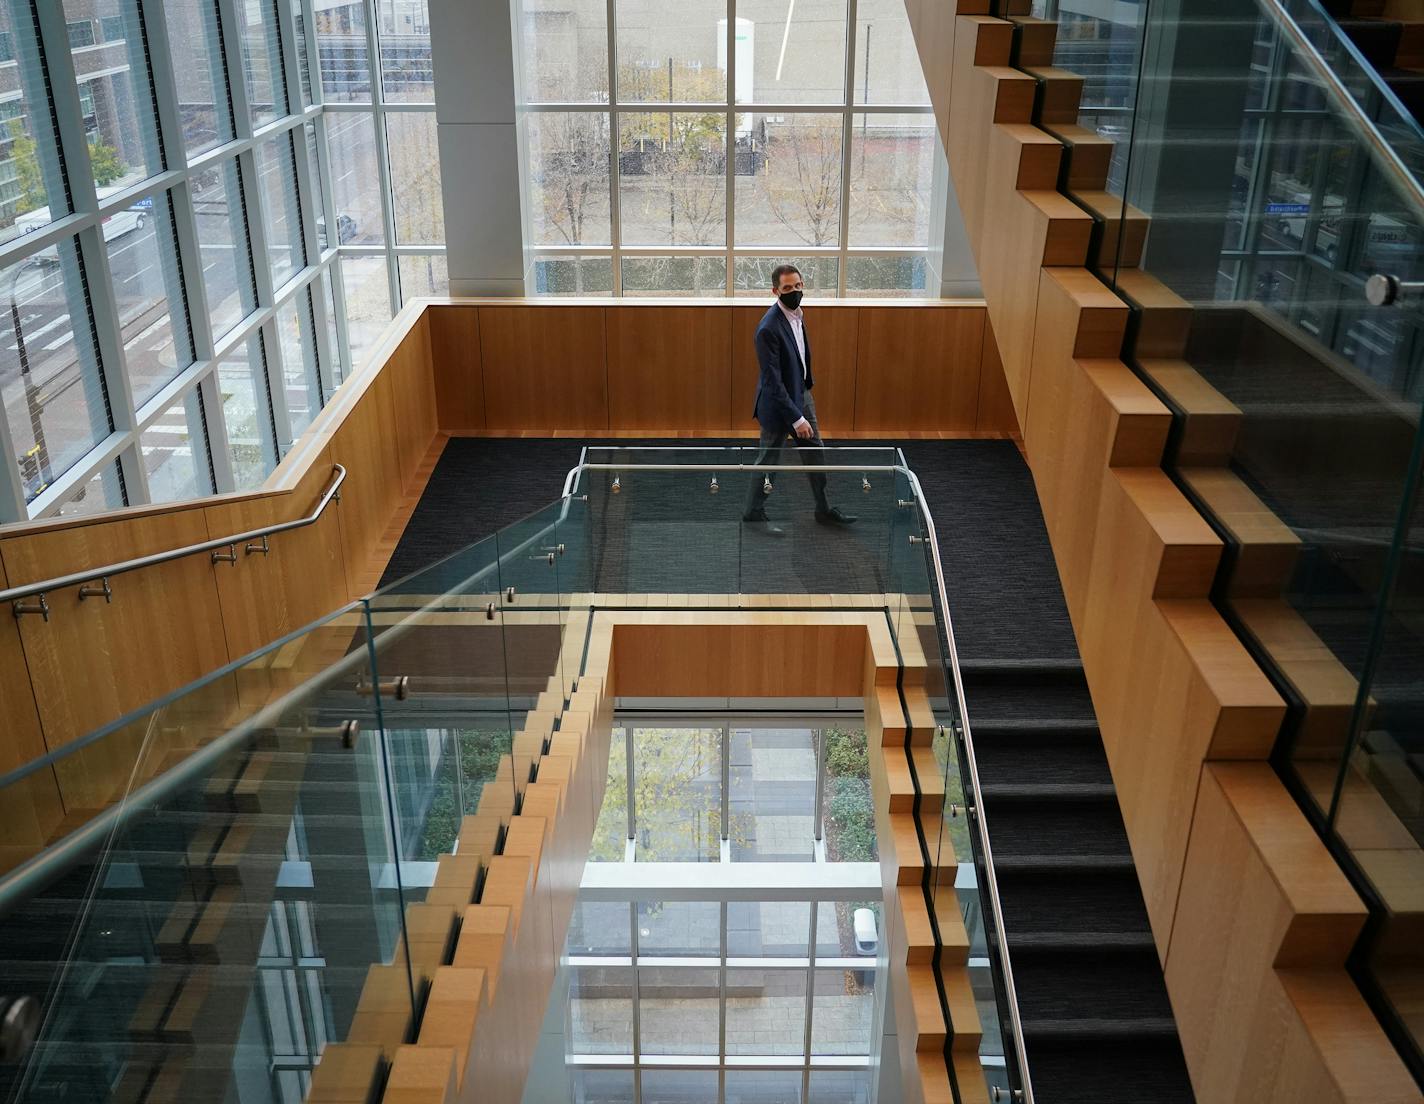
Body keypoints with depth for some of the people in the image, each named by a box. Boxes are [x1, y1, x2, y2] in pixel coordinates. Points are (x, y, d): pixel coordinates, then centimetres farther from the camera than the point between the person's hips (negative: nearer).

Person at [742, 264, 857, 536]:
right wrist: (796, 418, -27)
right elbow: (773, 381, -28)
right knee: (769, 461, 8)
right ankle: (753, 513, 26)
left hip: (802, 393, 9)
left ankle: (824, 509, 33)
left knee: (816, 453, 18)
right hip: (779, 402, -9)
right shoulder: (769, 329, -29)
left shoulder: (797, 312, -2)